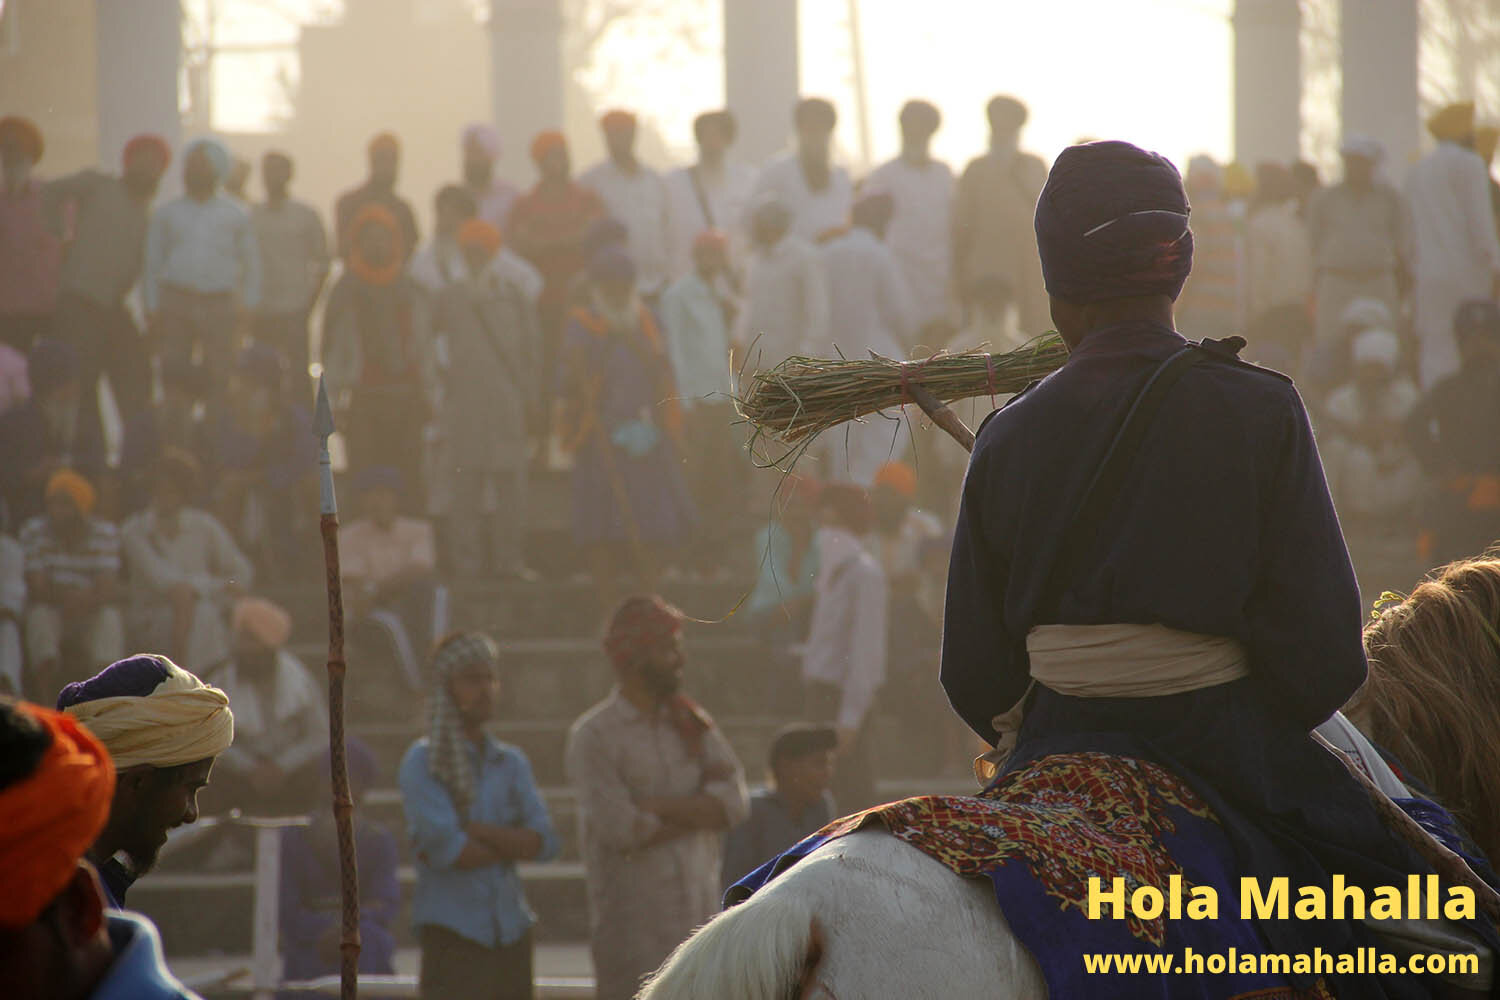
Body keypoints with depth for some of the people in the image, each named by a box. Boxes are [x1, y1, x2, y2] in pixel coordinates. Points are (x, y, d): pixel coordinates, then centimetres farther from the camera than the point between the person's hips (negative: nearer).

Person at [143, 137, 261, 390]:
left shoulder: (236, 215, 14)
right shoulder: (165, 214, 14)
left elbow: (251, 264, 16)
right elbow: (151, 264, 14)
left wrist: (248, 306, 6)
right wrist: (152, 309, 5)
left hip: (220, 305, 0)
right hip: (177, 302, 0)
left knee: (218, 377, -8)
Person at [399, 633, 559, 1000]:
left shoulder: (512, 763, 14)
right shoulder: (423, 762, -2)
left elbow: (544, 842, 1)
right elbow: (445, 849, -13)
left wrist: (472, 830, -10)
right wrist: (509, 845, -1)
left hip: (512, 932, 6)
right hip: (453, 932, -5)